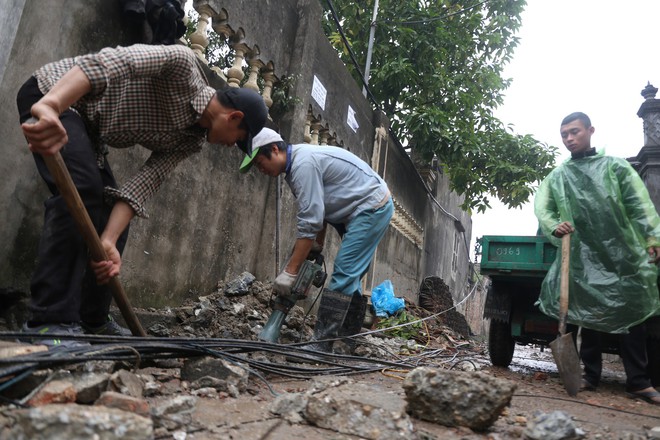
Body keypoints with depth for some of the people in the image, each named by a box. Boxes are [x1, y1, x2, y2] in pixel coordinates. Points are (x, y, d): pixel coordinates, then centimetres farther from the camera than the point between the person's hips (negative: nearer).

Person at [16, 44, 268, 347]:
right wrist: (50, 106, -46)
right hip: (50, 95, -8)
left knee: (110, 219, 4)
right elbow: (107, 63, -32)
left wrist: (108, 240, -22)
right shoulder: (182, 64, -20)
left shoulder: (192, 139, 0)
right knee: (80, 192, -27)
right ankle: (50, 321, -22)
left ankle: (92, 321, 13)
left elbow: (145, 183, -9)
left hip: (88, 132, 9)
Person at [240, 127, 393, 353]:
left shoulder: (303, 163, -23)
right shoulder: (299, 161, 8)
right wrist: (317, 247, 13)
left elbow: (309, 223, -27)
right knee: (349, 277, 11)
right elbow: (318, 210, 13)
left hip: (372, 207, -10)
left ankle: (321, 344, -10)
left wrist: (290, 271, -24)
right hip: (367, 208, 11)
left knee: (343, 275, -14)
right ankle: (347, 340, 19)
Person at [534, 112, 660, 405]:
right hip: (582, 257, 1)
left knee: (632, 314, 3)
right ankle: (590, 375, 15)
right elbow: (541, 207, 7)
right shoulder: (556, 177, 13)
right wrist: (554, 226, -14)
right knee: (588, 315, 5)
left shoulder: (615, 166, 8)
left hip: (622, 253, -1)